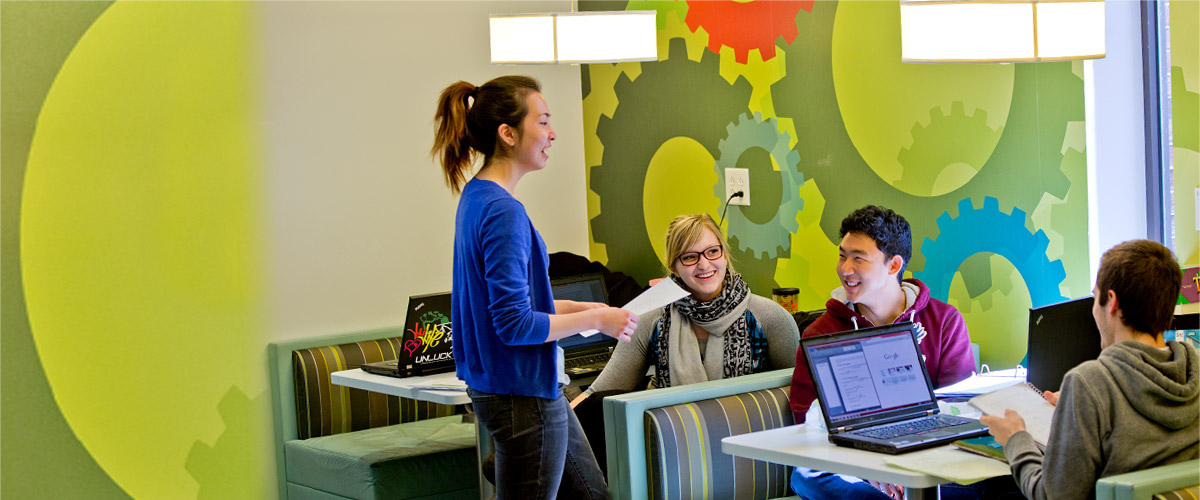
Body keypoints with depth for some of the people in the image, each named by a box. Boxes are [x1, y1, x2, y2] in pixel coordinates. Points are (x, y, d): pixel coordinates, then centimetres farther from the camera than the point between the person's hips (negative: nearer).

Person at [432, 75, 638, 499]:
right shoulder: (503, 213, -22)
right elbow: (515, 324, -24)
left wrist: (579, 308, 12)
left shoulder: (477, 197, 9)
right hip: (522, 396, -10)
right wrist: (596, 320, -14)